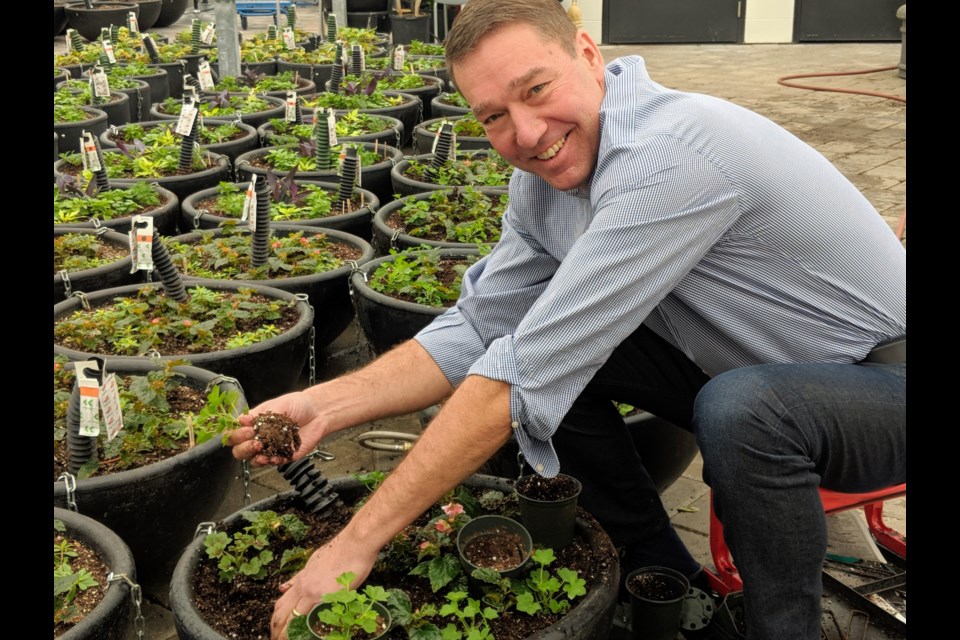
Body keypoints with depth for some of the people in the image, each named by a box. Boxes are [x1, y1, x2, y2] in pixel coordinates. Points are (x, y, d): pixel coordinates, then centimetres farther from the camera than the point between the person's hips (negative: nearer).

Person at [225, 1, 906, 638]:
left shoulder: (671, 154, -33)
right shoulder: (544, 174, -6)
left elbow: (520, 378, -35)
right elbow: (477, 330, -1)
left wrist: (359, 541, -30)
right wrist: (325, 406, -14)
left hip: (886, 378, -7)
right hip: (743, 365, 7)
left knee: (740, 407, -37)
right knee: (558, 352, -8)